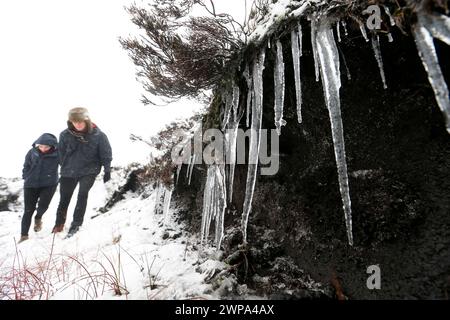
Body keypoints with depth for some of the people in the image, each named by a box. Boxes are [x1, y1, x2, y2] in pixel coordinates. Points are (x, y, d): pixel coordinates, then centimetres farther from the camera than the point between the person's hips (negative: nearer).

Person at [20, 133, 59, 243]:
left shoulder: (57, 153, -13)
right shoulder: (32, 152, -5)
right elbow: (26, 166, 8)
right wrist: (26, 178, 4)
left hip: (49, 184, -2)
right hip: (31, 185, 2)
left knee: (43, 205, -13)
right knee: (28, 210, 4)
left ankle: (38, 218, 25)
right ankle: (24, 235, 17)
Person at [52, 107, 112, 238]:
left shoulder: (98, 135, -17)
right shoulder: (65, 135, -12)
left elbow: (106, 154, -6)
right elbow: (61, 153, 5)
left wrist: (107, 170, -3)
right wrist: (64, 166, 9)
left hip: (89, 170, -2)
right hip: (69, 171, 3)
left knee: (82, 194, -20)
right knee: (64, 199, 12)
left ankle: (76, 224, -8)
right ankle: (59, 224, 35)